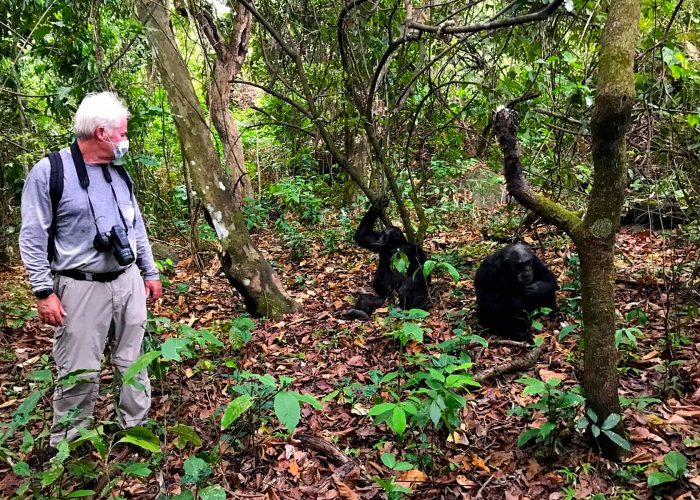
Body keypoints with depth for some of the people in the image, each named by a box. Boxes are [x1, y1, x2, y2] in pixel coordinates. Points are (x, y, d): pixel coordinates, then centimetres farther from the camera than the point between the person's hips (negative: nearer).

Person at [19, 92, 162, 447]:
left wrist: (150, 272, 17)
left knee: (133, 361, 13)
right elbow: (32, 239, -9)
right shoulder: (49, 172, -10)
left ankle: (136, 428, 29)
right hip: (82, 288, -5)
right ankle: (67, 448, 20)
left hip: (128, 282, 6)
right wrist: (43, 291, -12)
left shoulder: (119, 172, 10)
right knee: (79, 372, 1)